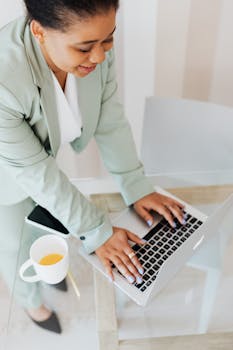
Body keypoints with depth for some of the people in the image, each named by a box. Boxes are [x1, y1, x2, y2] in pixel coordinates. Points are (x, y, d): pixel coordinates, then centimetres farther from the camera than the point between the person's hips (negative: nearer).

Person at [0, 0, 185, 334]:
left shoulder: (94, 47, -27)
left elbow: (111, 122, -15)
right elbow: (34, 171, -32)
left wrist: (137, 188, -14)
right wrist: (96, 232, -25)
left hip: (46, 152, 4)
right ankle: (31, 300, 55)